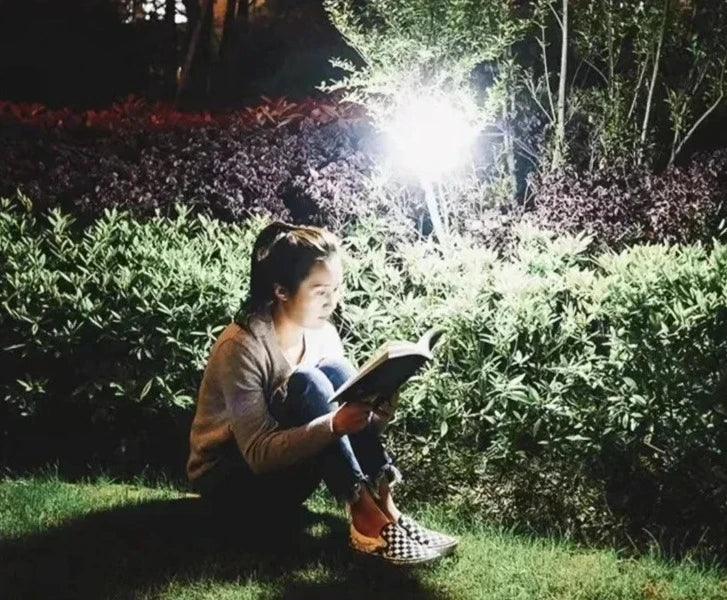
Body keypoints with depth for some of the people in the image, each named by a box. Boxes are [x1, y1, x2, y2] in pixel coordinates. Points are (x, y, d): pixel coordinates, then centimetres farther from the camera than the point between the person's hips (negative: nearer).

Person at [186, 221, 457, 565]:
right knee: (307, 384, -30)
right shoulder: (242, 347, -25)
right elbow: (258, 454, -30)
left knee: (337, 371, -20)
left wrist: (373, 418, -26)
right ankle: (366, 519, -35)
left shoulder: (323, 334, -4)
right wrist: (334, 425, -43)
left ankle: (384, 507, -28)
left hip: (288, 469, 6)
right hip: (231, 476, -6)